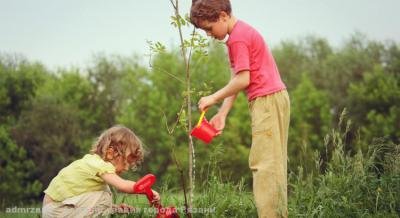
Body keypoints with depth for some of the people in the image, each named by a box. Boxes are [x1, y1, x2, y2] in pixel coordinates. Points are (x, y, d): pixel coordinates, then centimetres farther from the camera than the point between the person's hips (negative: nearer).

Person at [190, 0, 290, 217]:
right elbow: (236, 80, 15)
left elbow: (242, 80, -19)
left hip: (266, 100, -10)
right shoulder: (243, 32, 17)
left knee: (263, 163, -11)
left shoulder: (238, 38, -14)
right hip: (275, 99, 10)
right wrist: (222, 113, 9)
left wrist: (213, 98, -8)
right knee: (273, 163, 11)